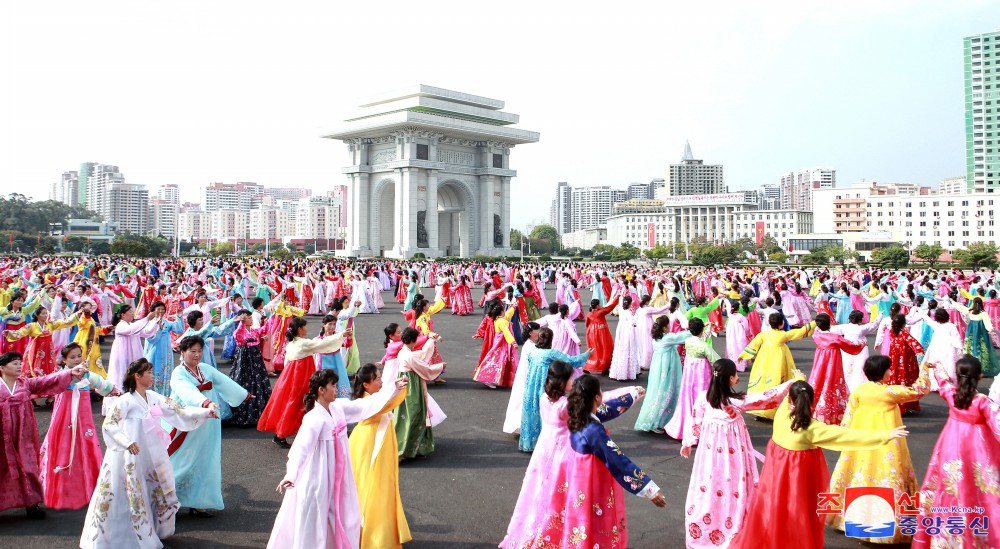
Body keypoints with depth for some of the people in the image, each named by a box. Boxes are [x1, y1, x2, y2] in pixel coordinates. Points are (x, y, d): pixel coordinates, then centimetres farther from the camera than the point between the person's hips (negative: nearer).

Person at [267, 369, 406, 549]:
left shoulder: (339, 406, -1)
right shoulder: (314, 418, -24)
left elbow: (366, 405, 8)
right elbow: (301, 447, -34)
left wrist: (394, 389, 10)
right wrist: (290, 475, -46)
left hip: (339, 473, 8)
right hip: (319, 477, -8)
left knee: (344, 513, 18)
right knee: (314, 518, 4)